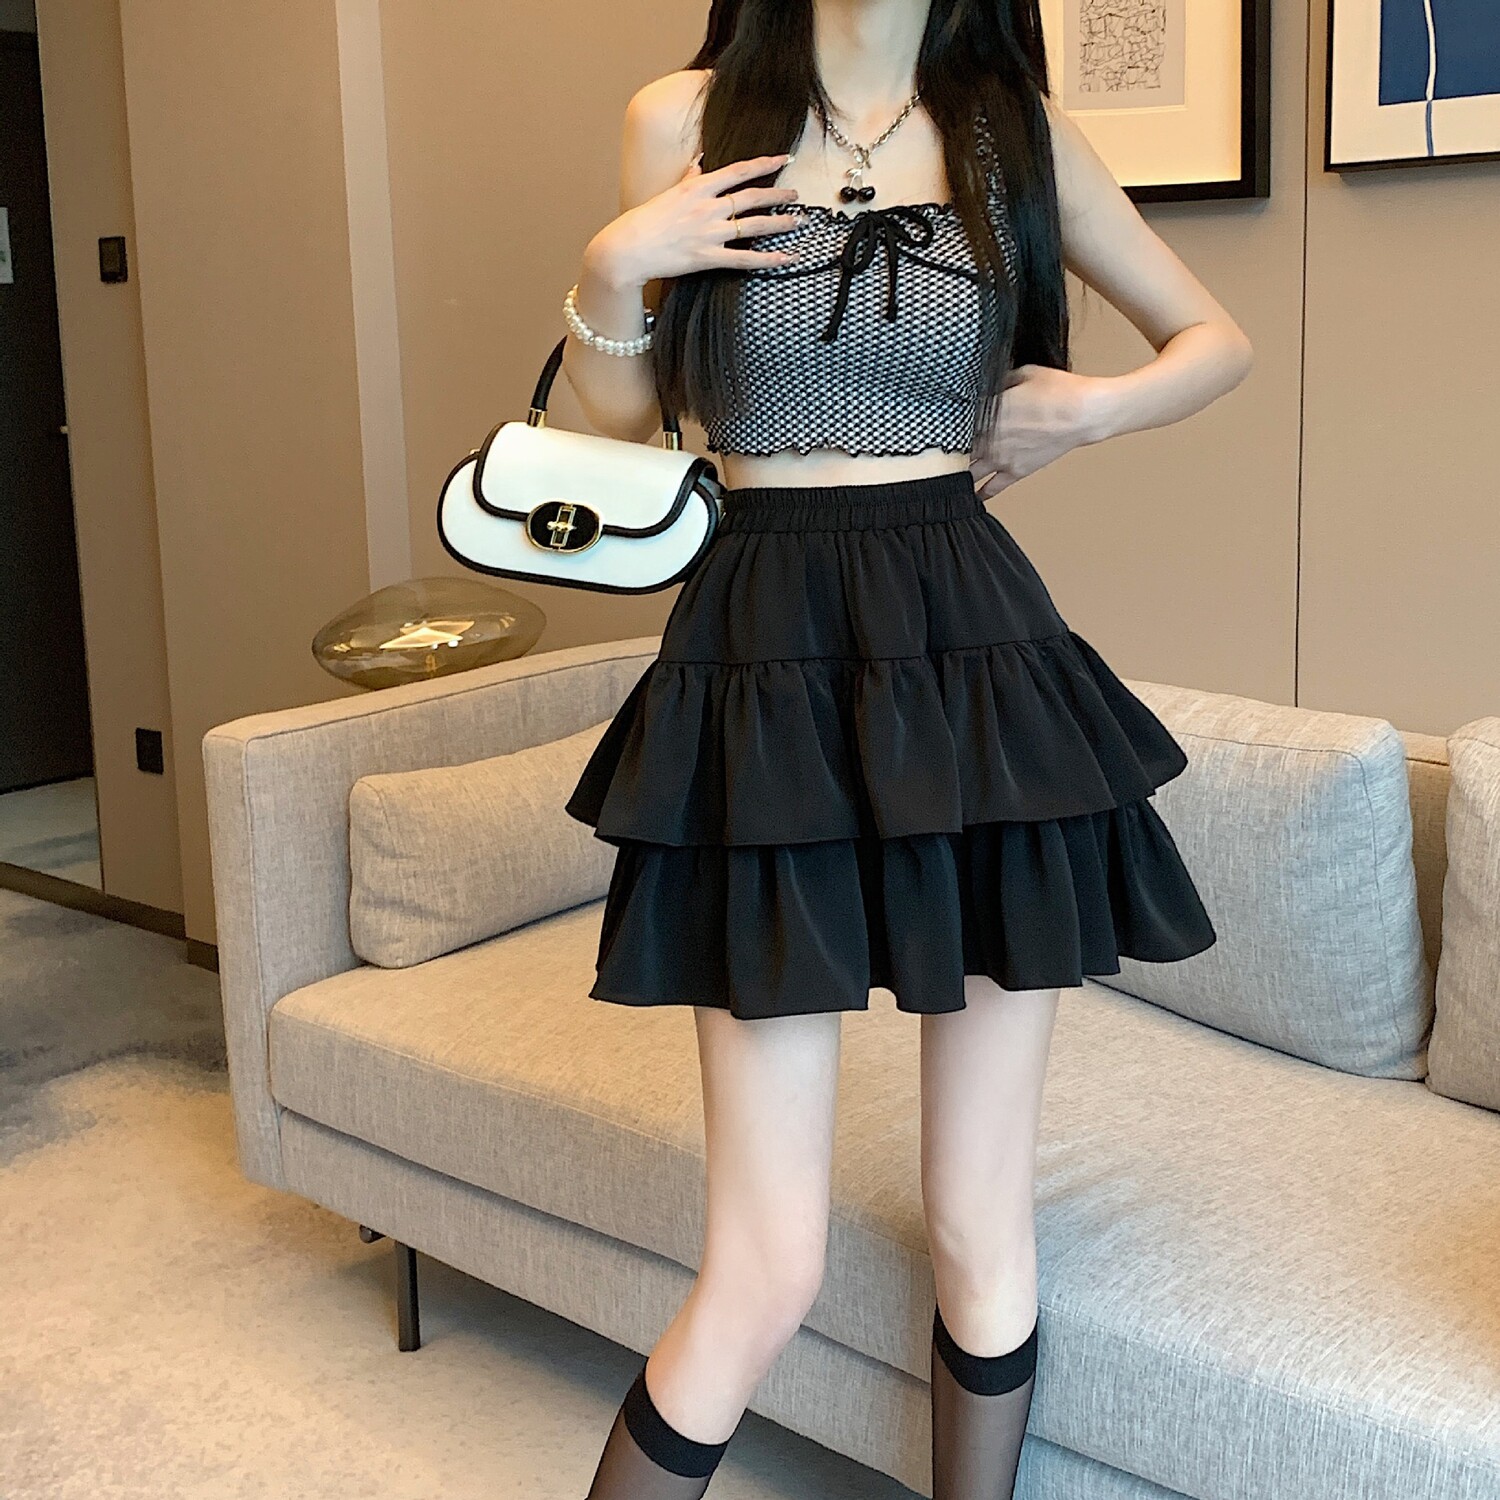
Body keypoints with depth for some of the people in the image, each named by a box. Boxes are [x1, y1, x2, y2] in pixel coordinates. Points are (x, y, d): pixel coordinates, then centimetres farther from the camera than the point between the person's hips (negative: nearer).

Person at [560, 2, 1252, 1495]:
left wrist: (1092, 407, 1)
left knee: (982, 1232, 9)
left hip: (976, 650, 2)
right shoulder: (684, 121, 4)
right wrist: (608, 275, -6)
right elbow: (622, 414, 12)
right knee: (767, 1273, -3)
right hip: (770, 660, -2)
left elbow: (1219, 337, 19)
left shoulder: (1018, 131, 8)